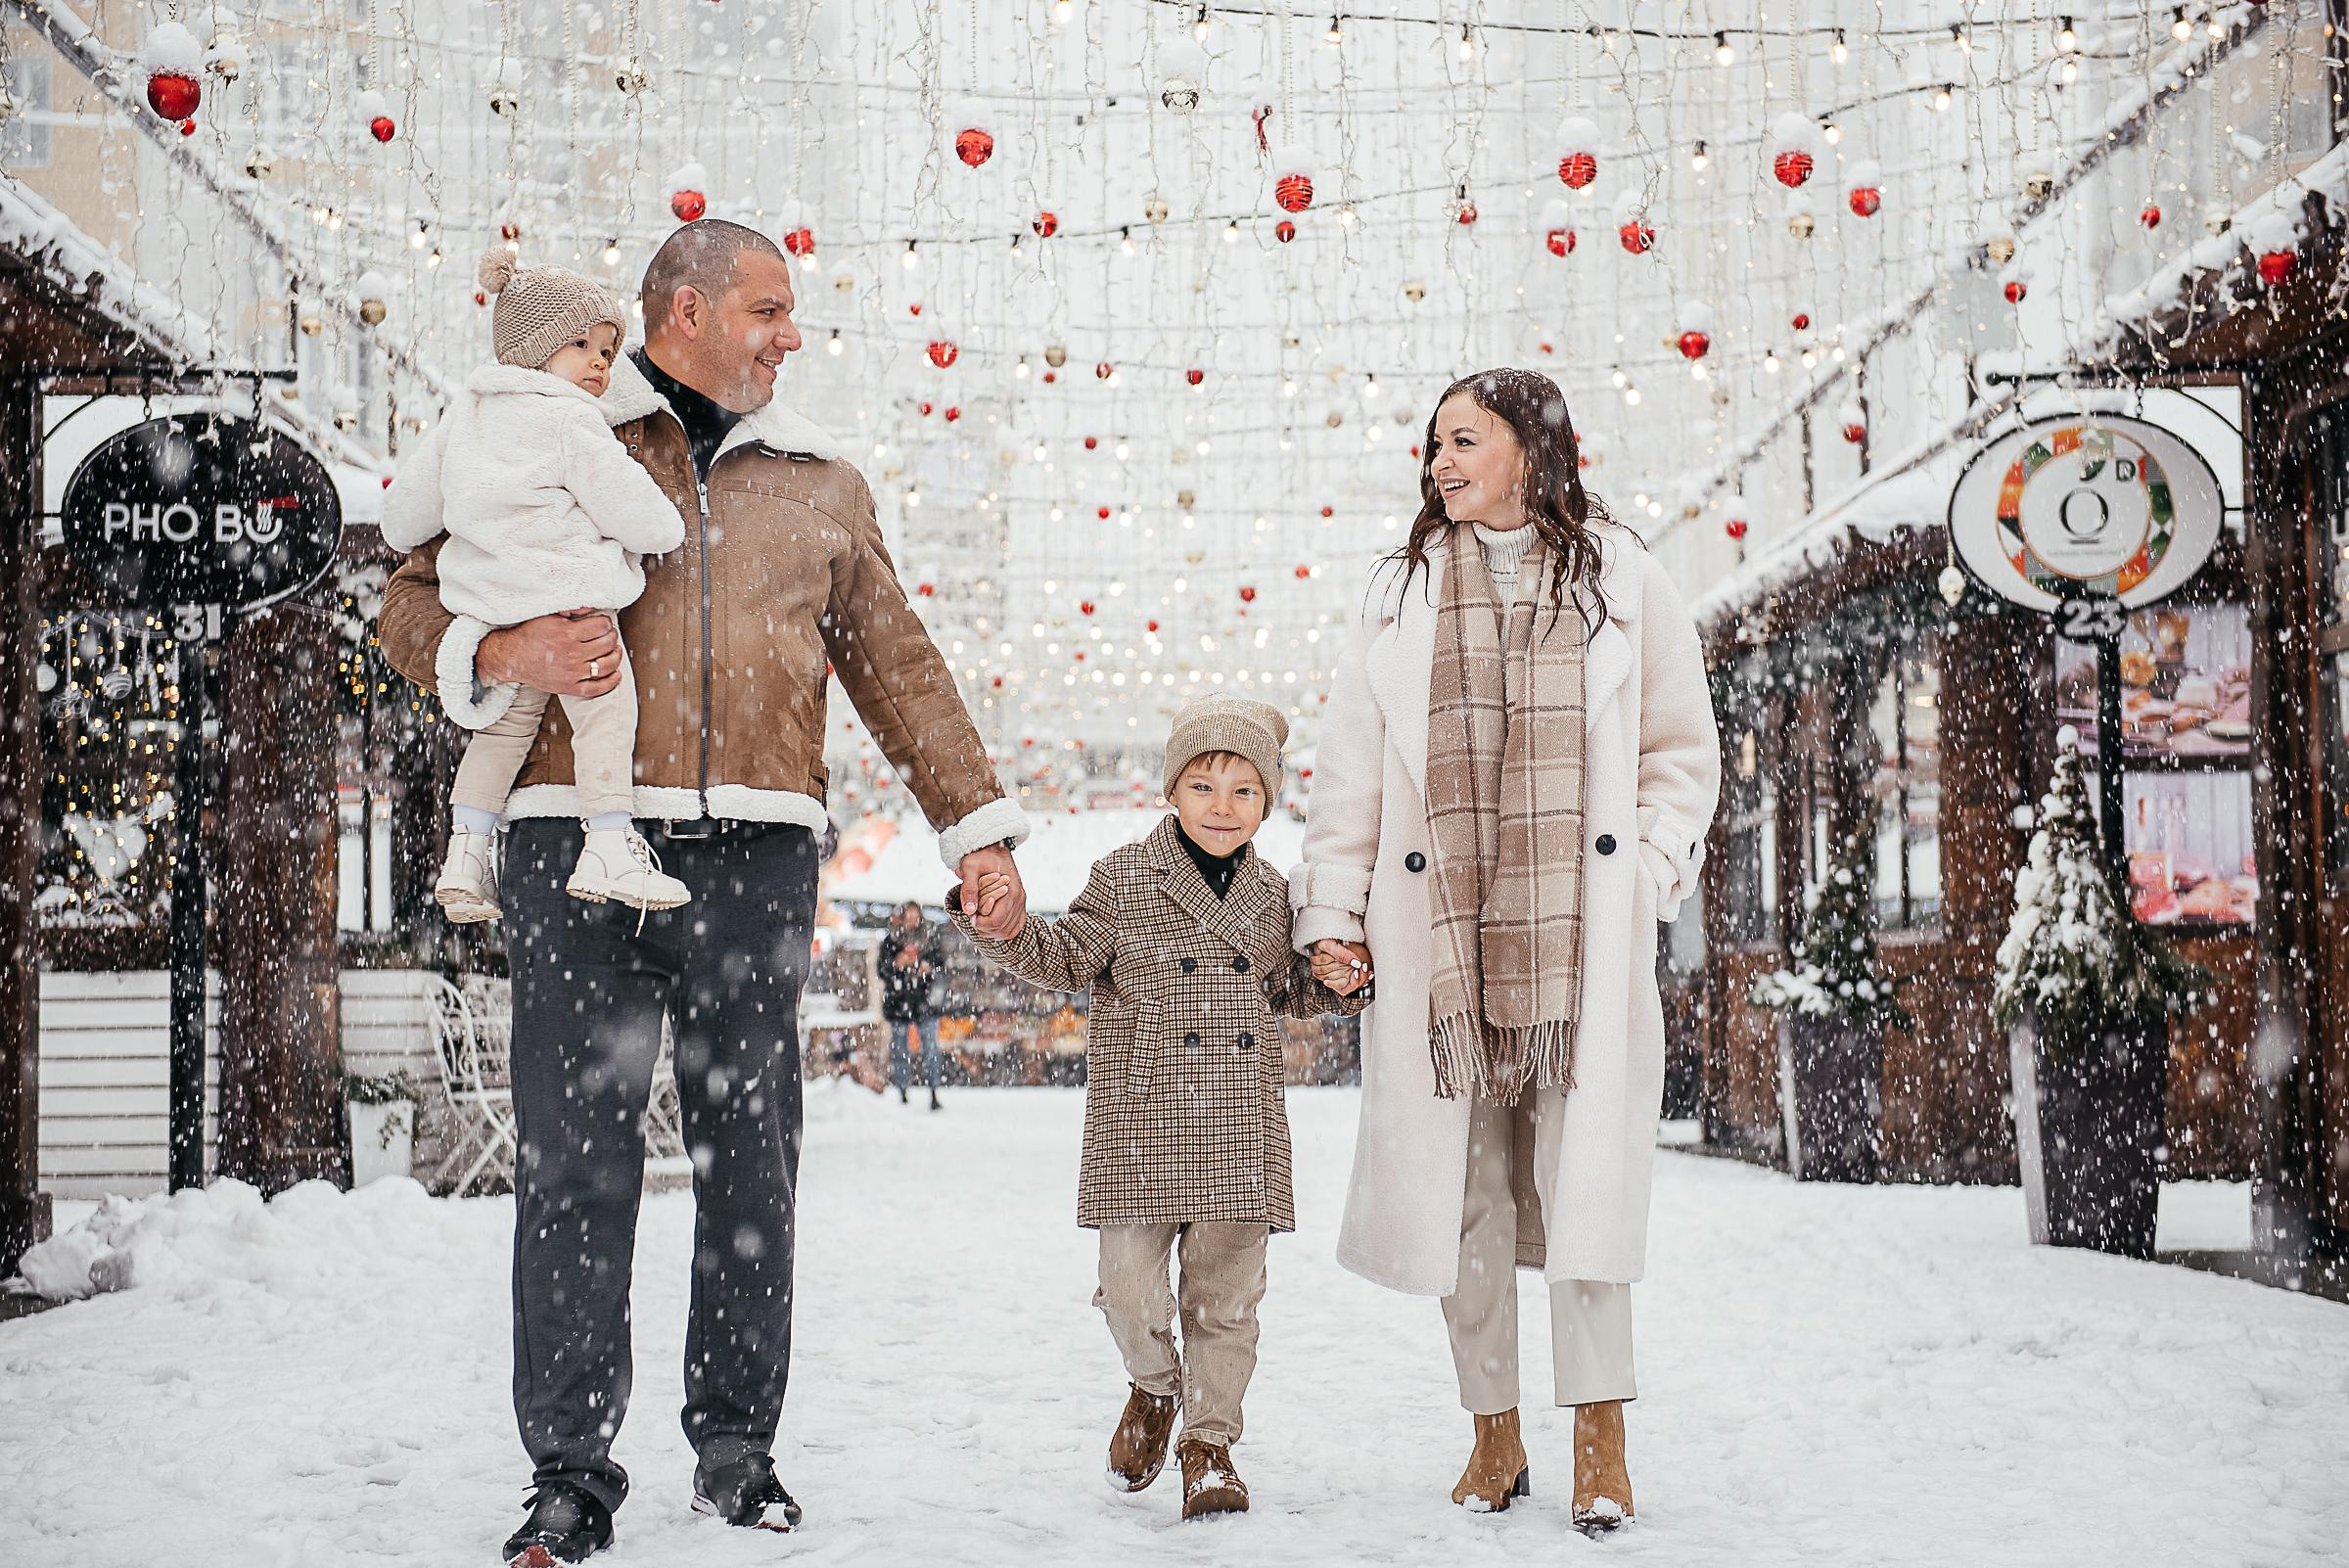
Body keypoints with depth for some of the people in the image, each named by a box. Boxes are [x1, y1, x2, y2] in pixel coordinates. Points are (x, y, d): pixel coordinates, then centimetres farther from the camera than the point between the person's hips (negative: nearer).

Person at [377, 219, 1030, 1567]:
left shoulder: (820, 483, 21)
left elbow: (901, 663, 23)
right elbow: (415, 607, 12)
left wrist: (979, 824, 16)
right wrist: (502, 651, -10)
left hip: (756, 848, 3)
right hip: (583, 835, -3)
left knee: (752, 1151, 5)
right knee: (580, 1153, -4)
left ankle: (738, 1444, 16)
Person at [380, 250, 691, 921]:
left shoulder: (463, 415, 16)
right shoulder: (569, 422, -7)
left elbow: (403, 514, 20)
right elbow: (633, 513, -9)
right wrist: (665, 530, 13)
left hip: (487, 605, 8)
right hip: (567, 598, -8)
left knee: (507, 723, 20)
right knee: (606, 713, 3)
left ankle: (465, 853, 18)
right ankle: (607, 849, 2)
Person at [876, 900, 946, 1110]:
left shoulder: (929, 942, 11)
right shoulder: (890, 942, 7)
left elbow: (942, 974, 11)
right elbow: (883, 973, 1)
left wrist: (930, 970, -10)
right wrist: (896, 964, -17)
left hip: (924, 1001, 1)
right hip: (898, 1002, 0)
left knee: (931, 1048, -8)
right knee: (900, 1048, 3)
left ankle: (934, 1093, -9)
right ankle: (902, 1091, 12)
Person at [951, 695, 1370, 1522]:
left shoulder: (1271, 895, 11)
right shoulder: (1124, 878, 1)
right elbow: (1070, 958, 1)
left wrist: (1340, 984, 4)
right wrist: (1005, 930, -16)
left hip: (1241, 1135, 3)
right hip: (1141, 1126, -2)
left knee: (1226, 1291, 6)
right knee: (1130, 1282, -6)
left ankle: (1209, 1441, 19)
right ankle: (1155, 1386, 25)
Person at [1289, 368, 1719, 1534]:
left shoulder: (1621, 579, 10)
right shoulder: (1403, 588, 14)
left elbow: (1683, 750, 12)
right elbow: (1351, 761, 12)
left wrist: (1644, 873, -1)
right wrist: (1332, 908, 5)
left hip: (1579, 929, -2)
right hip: (1440, 924, 2)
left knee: (1583, 1165, -6)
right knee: (1457, 1174, 2)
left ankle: (1601, 1436, 0)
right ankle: (1494, 1431, 13)